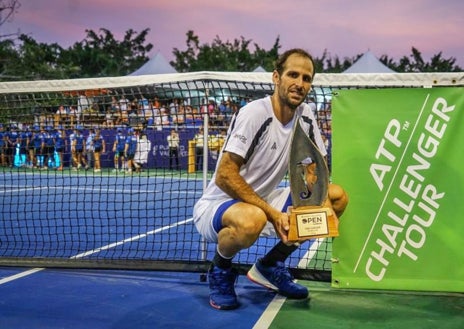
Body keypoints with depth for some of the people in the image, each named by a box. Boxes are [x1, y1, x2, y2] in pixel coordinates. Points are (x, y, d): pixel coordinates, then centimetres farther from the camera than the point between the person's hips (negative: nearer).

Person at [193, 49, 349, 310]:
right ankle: (220, 269, -5)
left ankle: (270, 265, 7)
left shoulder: (306, 117, 2)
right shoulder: (254, 114, -19)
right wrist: (273, 215, -28)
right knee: (251, 220, -42)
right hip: (218, 205, -7)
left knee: (338, 197, -6)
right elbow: (225, 176, -25)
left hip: (265, 202, 7)